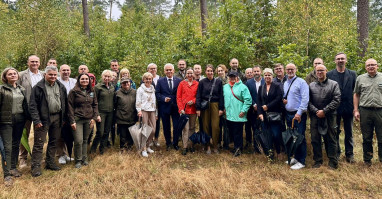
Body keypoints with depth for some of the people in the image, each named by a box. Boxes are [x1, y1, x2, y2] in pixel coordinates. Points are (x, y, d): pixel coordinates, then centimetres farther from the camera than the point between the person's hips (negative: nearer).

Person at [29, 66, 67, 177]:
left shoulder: (61, 87, 7)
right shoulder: (38, 87, -7)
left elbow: (65, 103, 12)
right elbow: (32, 105, -9)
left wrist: (64, 118, 8)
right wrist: (36, 120, -16)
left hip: (57, 118, 5)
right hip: (43, 118, -5)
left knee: (53, 142, 14)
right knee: (39, 143, 0)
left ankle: (50, 163, 27)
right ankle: (36, 166, 9)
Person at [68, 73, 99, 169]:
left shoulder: (92, 92, 10)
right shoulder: (74, 92, -2)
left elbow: (95, 105, 13)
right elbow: (70, 107, -3)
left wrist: (94, 118, 2)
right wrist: (72, 121, -9)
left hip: (89, 119, 4)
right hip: (77, 119, -3)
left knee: (85, 140, 10)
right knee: (79, 141, -7)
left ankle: (84, 159, 23)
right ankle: (78, 161, 10)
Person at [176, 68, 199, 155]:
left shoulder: (197, 84, 7)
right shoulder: (182, 83, 4)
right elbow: (178, 97, 2)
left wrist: (193, 101, -10)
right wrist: (181, 108, -7)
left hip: (193, 109, 2)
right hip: (184, 109, -2)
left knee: (192, 128, 9)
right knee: (185, 128, -4)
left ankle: (190, 145, 21)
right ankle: (185, 147, 4)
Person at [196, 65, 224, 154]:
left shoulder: (218, 81, 3)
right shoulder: (202, 82, 2)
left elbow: (221, 95, 3)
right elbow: (198, 96, 2)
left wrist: (221, 108, -3)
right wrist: (198, 108, -6)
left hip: (215, 105, 0)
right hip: (204, 106, 1)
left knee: (215, 126, -4)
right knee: (206, 126, 4)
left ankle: (215, 146, 10)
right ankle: (208, 146, 15)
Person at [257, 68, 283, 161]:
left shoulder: (277, 86, 1)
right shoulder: (261, 87, 13)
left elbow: (279, 99, -9)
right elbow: (258, 101, 8)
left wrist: (268, 106, -13)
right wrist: (260, 113, -4)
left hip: (275, 114, -4)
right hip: (264, 115, 4)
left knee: (276, 135, -5)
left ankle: (279, 153, 13)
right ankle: (270, 154, 13)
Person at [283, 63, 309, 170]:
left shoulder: (301, 82, -8)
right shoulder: (285, 83, 14)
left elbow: (305, 99, -15)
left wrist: (299, 113, -20)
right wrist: (283, 99, -1)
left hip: (298, 114, -7)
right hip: (288, 114, 7)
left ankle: (301, 161, 6)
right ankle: (295, 157, 28)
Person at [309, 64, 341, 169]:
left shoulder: (334, 84, 5)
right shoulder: (311, 85, 12)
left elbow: (336, 100, -4)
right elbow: (308, 101, 5)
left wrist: (324, 111, -12)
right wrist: (316, 111, -9)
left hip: (329, 116, -2)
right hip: (315, 116, 2)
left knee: (331, 140, 4)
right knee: (315, 140, 5)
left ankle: (333, 162, 14)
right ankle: (317, 161, 17)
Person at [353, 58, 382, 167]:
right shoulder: (360, 78, 8)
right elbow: (356, 95, 9)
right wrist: (356, 110, 3)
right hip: (365, 111, 0)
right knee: (366, 138, 9)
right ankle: (367, 159, 22)